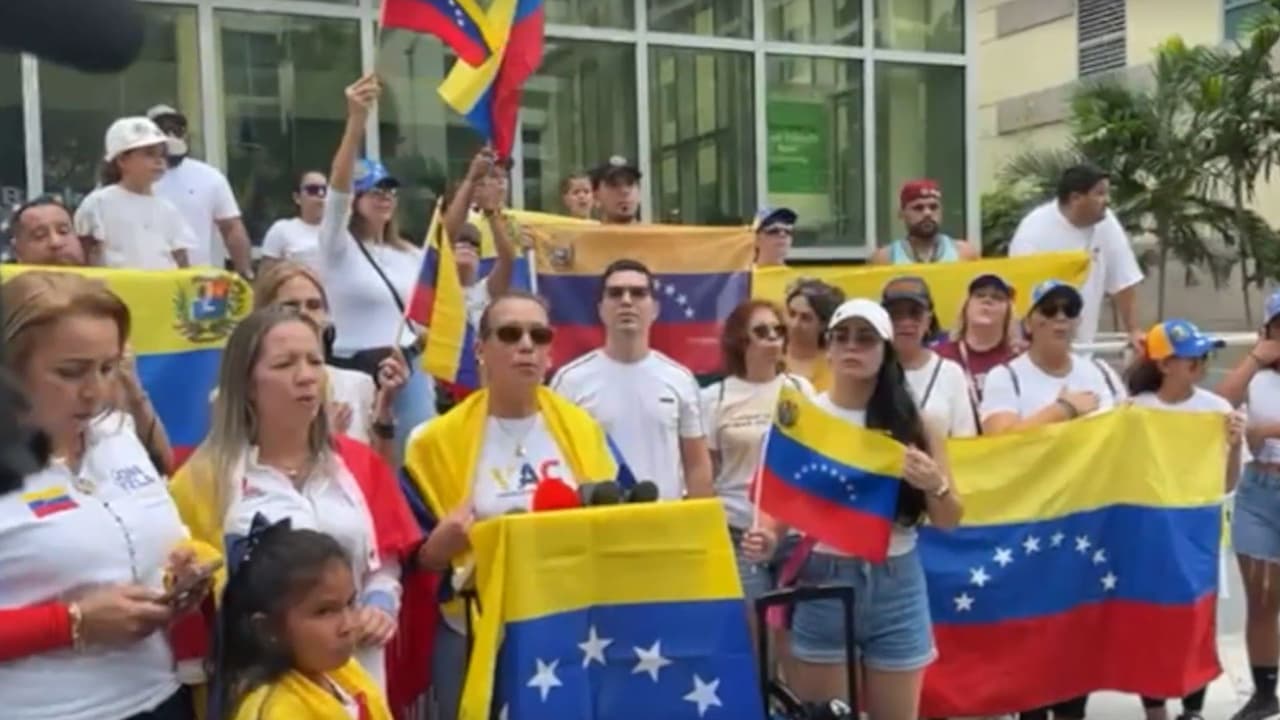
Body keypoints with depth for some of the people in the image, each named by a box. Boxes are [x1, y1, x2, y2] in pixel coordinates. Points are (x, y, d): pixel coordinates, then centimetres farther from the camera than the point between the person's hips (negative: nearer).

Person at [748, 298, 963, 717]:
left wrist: (935, 486, -16)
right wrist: (767, 538, -20)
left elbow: (948, 522, 5)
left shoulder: (915, 423, 1)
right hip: (820, 581, -1)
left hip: (896, 585, 1)